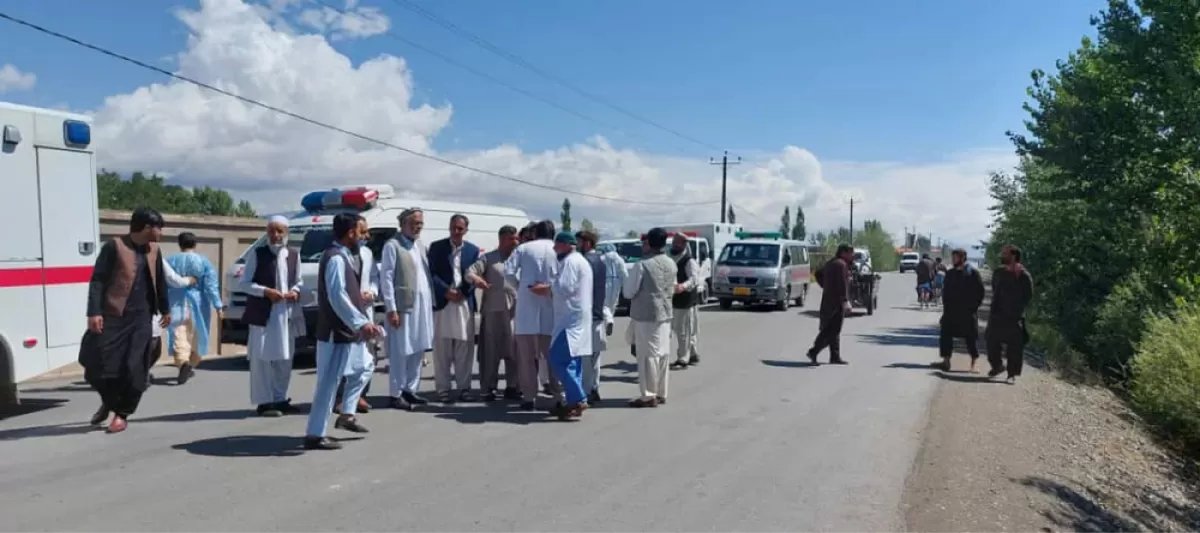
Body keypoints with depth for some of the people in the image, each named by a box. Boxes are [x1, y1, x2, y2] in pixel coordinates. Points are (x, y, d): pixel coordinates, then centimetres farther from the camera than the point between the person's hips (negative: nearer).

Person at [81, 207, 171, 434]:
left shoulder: (154, 250, 10)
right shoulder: (114, 246, -7)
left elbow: (160, 281, 21)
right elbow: (97, 280, -10)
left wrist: (165, 309, 27)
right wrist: (94, 312, -17)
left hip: (141, 319, 4)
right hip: (112, 316, -3)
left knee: (134, 369, -2)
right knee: (97, 364, -1)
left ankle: (122, 414, 13)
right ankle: (109, 401, 27)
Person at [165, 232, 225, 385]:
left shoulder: (170, 261, 3)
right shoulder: (204, 261, -2)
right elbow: (212, 285, -8)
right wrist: (218, 306, -8)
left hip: (177, 305, 0)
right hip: (197, 305, 0)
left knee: (179, 336, -7)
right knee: (196, 337, 17)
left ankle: (183, 362, -32)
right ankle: (191, 365, 29)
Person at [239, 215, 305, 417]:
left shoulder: (294, 255, 8)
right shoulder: (257, 254, -4)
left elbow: (299, 281, 17)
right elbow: (243, 283, -4)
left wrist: (295, 291, -5)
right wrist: (266, 291, -17)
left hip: (287, 313, 5)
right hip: (262, 314, -5)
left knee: (285, 358, 11)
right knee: (262, 358, -4)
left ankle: (280, 399, 22)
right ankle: (264, 402, 2)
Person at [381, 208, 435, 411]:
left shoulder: (421, 245, 16)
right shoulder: (392, 245, -7)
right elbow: (386, 278, -11)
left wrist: (431, 302, 9)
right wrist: (391, 309, -16)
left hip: (423, 305, 7)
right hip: (403, 305, -7)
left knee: (418, 350, 12)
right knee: (400, 352, -2)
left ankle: (410, 389, 23)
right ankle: (396, 394, 7)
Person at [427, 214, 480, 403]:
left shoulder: (473, 250, 11)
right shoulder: (436, 247, 5)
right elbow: (431, 273, -1)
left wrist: (462, 292, -9)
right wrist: (446, 291, -12)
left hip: (465, 302, 2)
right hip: (442, 302, -2)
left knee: (465, 348, 3)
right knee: (442, 349, 0)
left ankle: (464, 388, 11)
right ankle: (443, 389, 5)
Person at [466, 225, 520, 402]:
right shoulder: (489, 258, 7)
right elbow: (470, 271, -4)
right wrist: (476, 279, -26)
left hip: (515, 310, 3)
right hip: (493, 310, -3)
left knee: (514, 350, 3)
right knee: (491, 350, 1)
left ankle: (512, 387, 11)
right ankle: (488, 388, 6)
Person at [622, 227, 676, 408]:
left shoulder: (642, 264, -16)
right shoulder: (671, 264, 6)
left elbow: (628, 292, -11)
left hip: (645, 314, -7)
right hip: (665, 313, 7)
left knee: (648, 355, -2)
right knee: (662, 353, 12)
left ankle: (649, 395, 0)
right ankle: (661, 393, 19)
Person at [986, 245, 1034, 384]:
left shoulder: (1024, 276, -9)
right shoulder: (998, 273, 9)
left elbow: (1028, 297, -6)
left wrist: (1017, 308, -9)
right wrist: (994, 307, 12)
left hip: (1014, 317, -5)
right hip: (997, 315, 5)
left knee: (1014, 346, -1)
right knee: (992, 341, 7)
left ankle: (1012, 374, 7)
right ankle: (997, 365, 28)